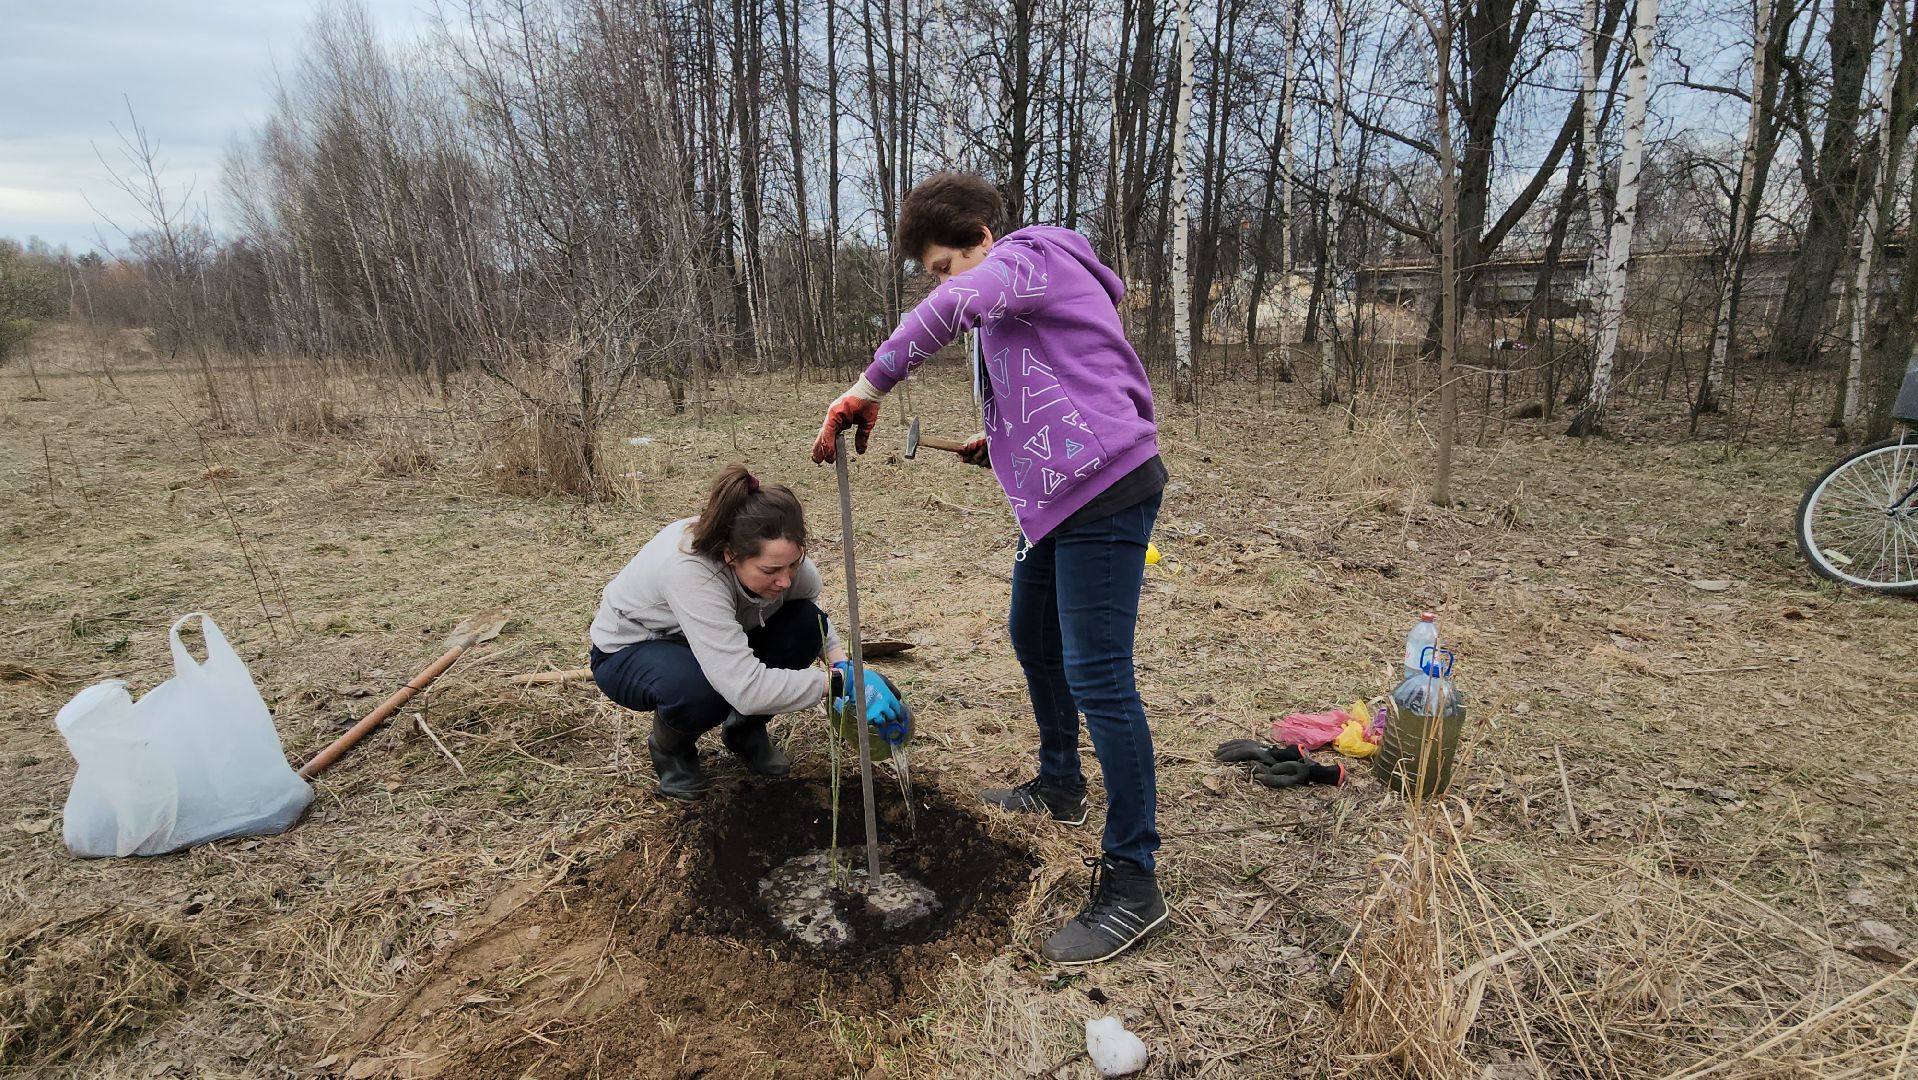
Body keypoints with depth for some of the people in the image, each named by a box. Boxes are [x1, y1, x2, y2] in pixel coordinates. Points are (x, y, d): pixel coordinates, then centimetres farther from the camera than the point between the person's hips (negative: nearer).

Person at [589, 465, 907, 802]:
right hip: (629, 651, -5)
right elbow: (746, 687, -47)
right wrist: (839, 683, -41)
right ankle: (669, 745, -1)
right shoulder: (689, 571, -42)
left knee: (805, 624, -20)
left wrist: (843, 665, -21)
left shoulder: (783, 557, -25)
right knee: (699, 690, -38)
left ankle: (745, 728, 4)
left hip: (717, 642, 5)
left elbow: (816, 614, -2)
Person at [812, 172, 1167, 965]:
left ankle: (1133, 884, -2)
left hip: (1104, 490, -11)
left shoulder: (1029, 256, -7)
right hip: (1060, 494, 11)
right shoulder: (1018, 297, 23)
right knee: (1032, 636, 22)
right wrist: (1003, 442, 15)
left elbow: (957, 305, -28)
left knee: (1097, 679, -11)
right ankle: (1060, 786, 42)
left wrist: (870, 387, -26)